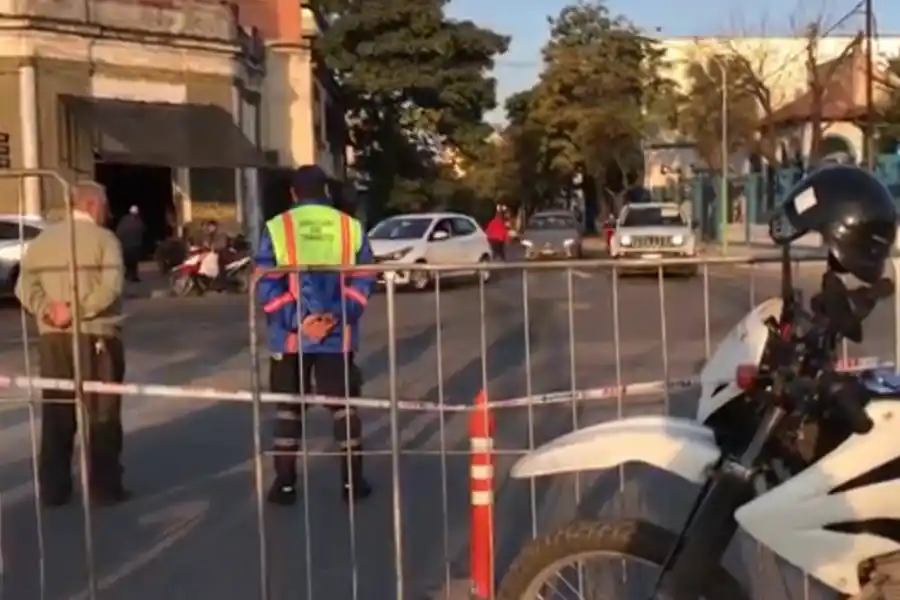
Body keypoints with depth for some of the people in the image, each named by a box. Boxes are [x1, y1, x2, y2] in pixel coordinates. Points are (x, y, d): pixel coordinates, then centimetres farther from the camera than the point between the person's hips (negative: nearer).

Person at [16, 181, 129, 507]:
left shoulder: (42, 238, 12)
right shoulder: (104, 238, -4)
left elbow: (25, 286, 1)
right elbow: (110, 288, -19)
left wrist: (46, 311, -11)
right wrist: (76, 310, -17)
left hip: (51, 337, 5)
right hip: (95, 336, -5)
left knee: (56, 413, 10)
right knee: (101, 413, 4)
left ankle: (53, 488, 14)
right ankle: (104, 486, 7)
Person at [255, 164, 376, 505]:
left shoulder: (276, 228, -2)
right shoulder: (350, 227, 4)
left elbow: (266, 286, -10)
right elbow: (363, 282, -4)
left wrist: (297, 320, -14)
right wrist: (340, 315, -11)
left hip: (290, 336, -1)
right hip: (337, 335, 1)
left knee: (288, 408, 11)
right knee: (345, 405, 11)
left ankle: (285, 485, 14)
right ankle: (352, 482, 13)